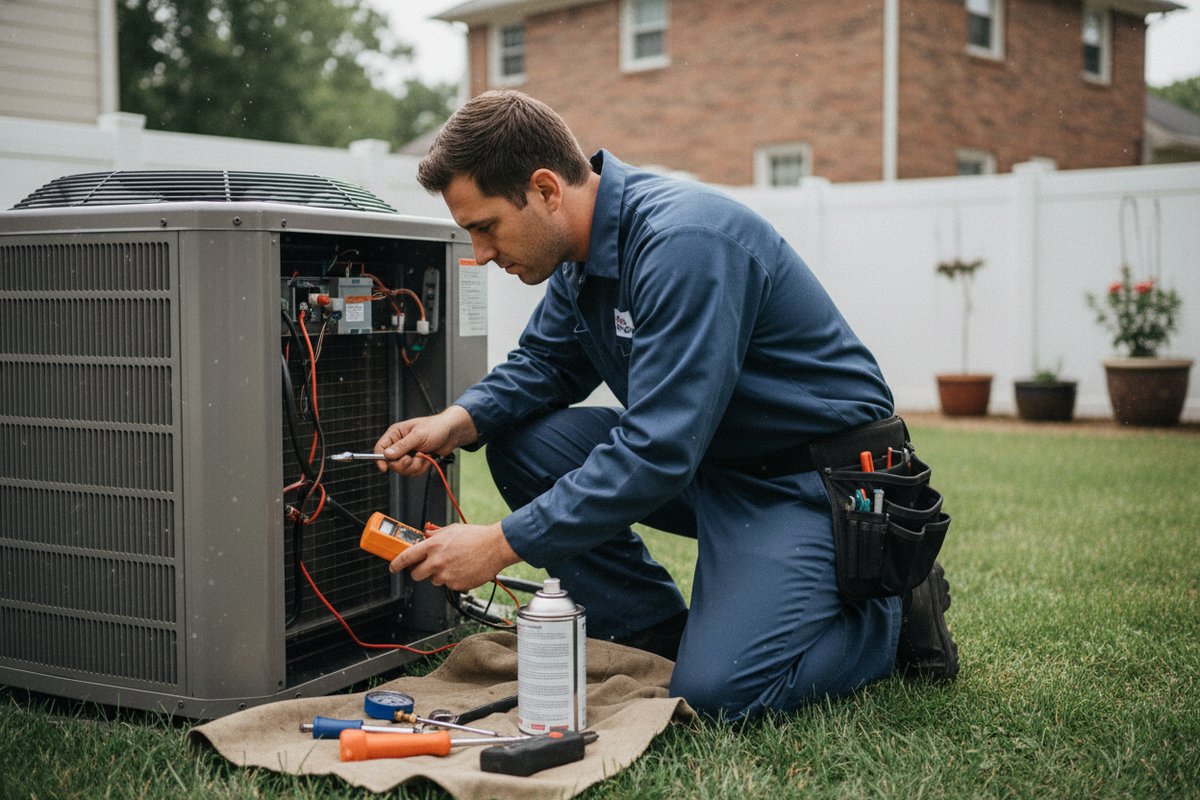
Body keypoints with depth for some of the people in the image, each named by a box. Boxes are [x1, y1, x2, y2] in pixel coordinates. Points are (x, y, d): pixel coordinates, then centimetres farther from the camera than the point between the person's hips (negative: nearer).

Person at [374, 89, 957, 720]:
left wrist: (502, 544, -28)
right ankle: (657, 637, 5)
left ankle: (894, 613, 6)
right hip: (708, 458, 9)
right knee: (523, 442, -5)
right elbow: (544, 362, 13)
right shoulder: (586, 243, 0)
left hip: (812, 476, -8)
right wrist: (459, 421, -8)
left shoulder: (685, 242, -29)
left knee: (717, 689, -22)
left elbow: (658, 454, -33)